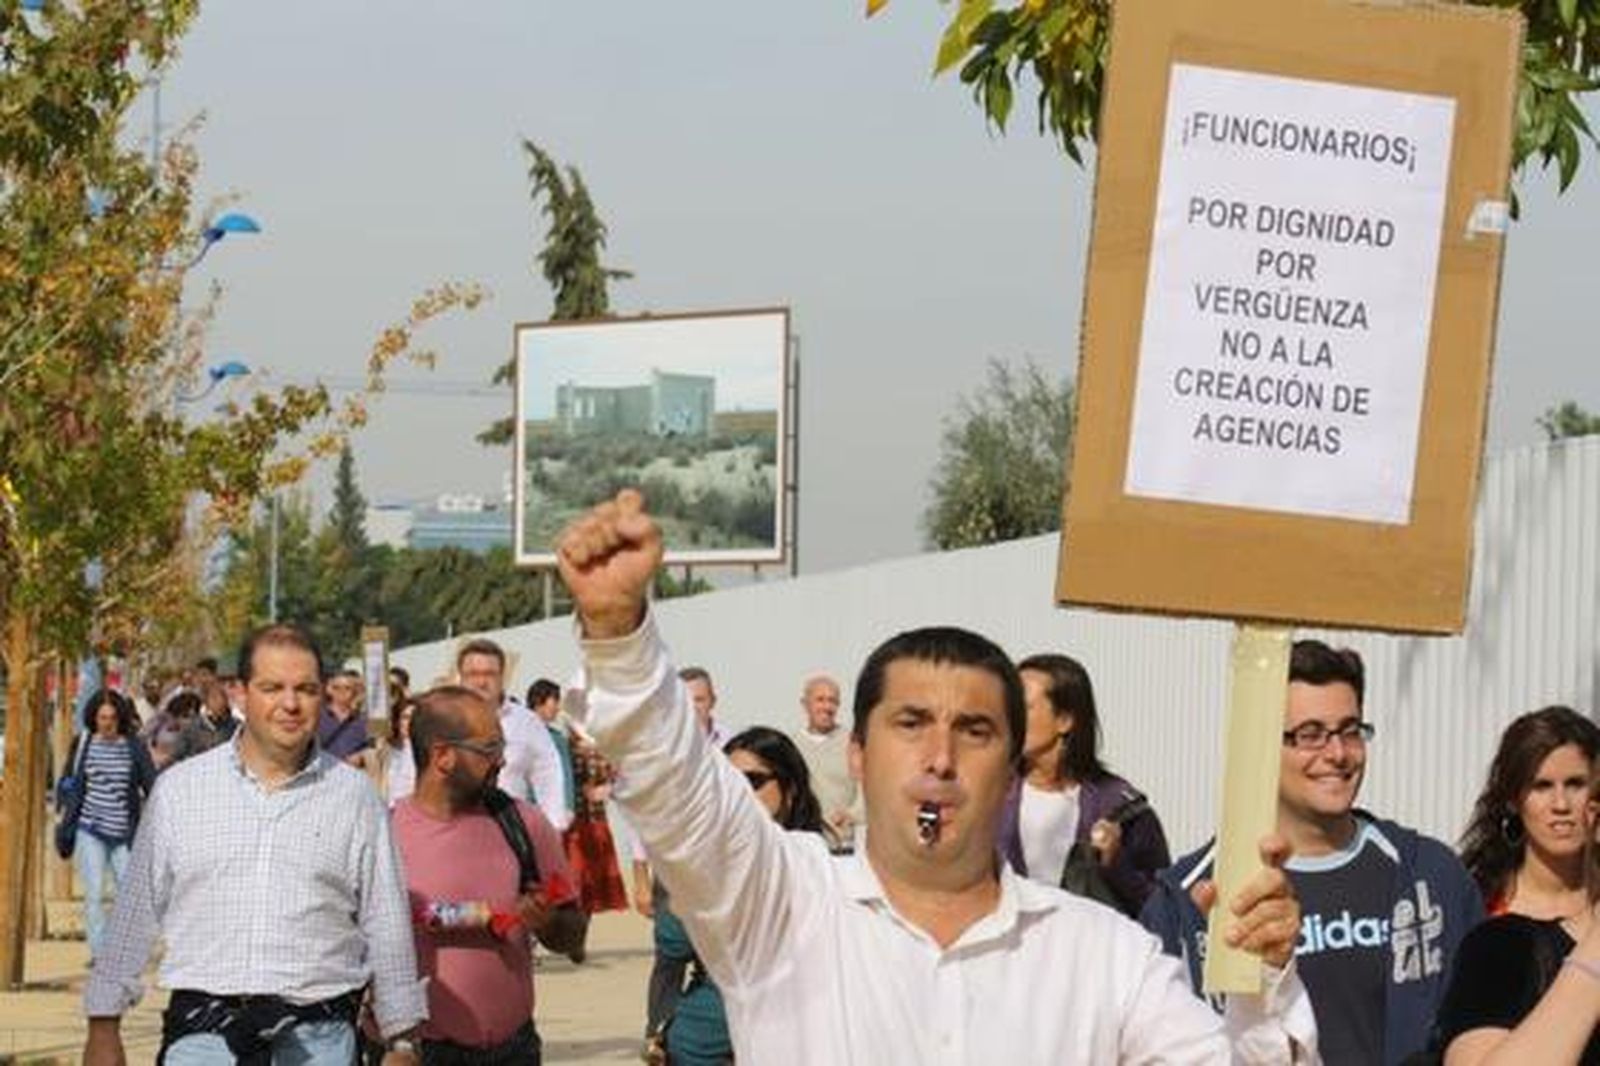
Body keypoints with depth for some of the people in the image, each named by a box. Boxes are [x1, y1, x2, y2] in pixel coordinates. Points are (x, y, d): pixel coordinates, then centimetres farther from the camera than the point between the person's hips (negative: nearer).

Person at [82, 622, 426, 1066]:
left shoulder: (354, 796, 7)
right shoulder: (180, 789, 7)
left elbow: (388, 925, 10)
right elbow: (134, 914, 11)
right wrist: (103, 1028, 9)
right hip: (203, 1028, 0)